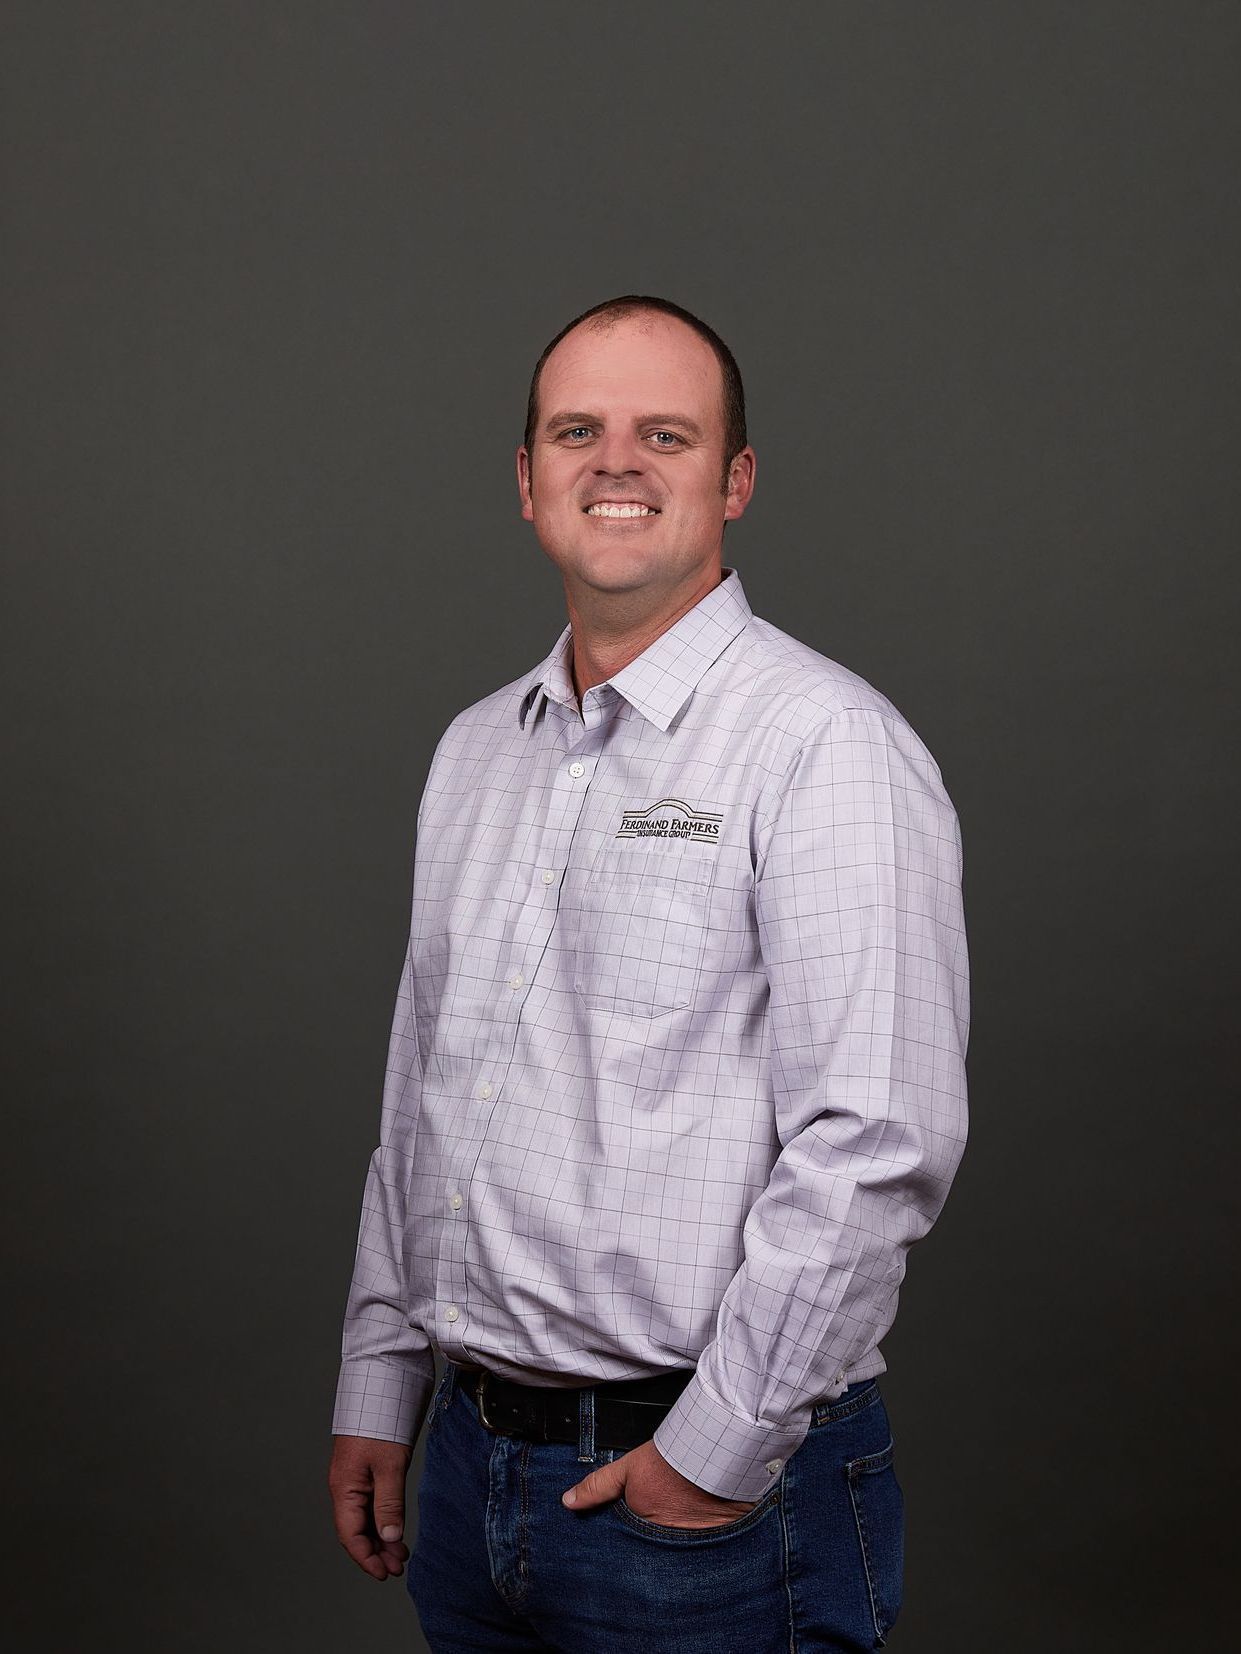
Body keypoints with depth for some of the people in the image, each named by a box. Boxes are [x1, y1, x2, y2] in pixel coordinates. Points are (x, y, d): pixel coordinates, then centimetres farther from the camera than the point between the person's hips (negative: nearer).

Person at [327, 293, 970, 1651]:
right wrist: (377, 1391, 14)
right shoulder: (476, 751, 11)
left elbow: (878, 1142, -20)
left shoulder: (827, 746, -13)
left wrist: (719, 1453, -18)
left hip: (710, 1493, -6)